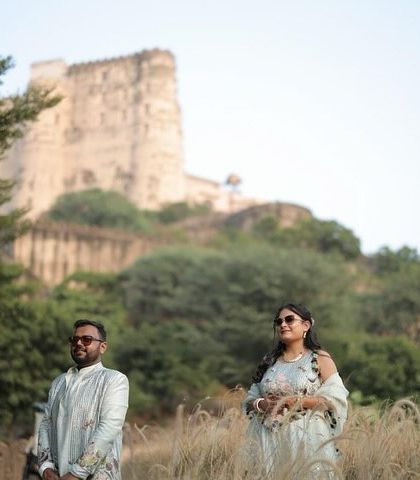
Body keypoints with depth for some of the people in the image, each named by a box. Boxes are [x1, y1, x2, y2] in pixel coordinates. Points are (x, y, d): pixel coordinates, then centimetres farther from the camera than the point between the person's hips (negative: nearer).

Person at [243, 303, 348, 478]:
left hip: (307, 439, -3)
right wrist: (263, 404, -7)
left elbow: (335, 399, -7)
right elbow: (249, 401, 15)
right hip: (269, 440, 4)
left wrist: (296, 401, -14)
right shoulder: (269, 361, 15)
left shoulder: (320, 359, 3)